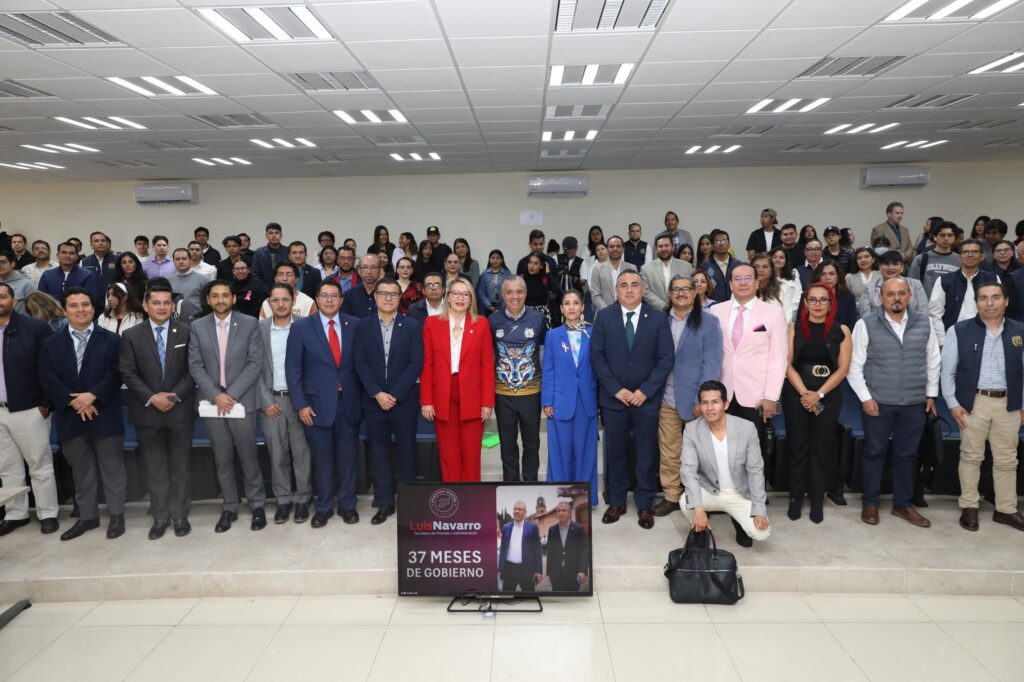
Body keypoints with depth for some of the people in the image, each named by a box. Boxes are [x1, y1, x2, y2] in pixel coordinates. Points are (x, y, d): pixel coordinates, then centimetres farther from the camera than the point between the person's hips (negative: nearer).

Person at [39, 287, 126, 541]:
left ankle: (116, 515, 16)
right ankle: (87, 516, 24)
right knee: (81, 470, 12)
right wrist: (74, 402, -12)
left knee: (112, 468, 5)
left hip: (105, 415, -2)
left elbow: (116, 374, -6)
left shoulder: (111, 340, 3)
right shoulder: (51, 344, 9)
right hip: (70, 417, 3)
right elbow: (47, 379, 0)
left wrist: (92, 395, -18)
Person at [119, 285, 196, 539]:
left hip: (180, 409, 0)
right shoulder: (131, 335, 3)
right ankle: (160, 517, 17)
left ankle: (180, 515, 17)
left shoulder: (185, 332, 3)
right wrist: (152, 398, -12)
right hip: (147, 411, 1)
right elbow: (127, 373, -2)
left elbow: (193, 369, -1)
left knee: (181, 466, 7)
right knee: (155, 468, 8)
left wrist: (175, 395, -12)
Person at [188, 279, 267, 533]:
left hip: (241, 400, -2)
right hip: (212, 401, 2)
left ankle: (257, 505, 19)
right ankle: (229, 507, 22)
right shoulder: (198, 327, 6)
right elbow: (195, 366, 1)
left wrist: (231, 394, -13)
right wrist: (216, 395, -11)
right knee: (222, 459, 9)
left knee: (248, 455, 3)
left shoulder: (250, 324, -1)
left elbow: (255, 363, -6)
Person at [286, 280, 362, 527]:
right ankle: (323, 507, 25)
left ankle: (347, 504, 26)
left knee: (348, 457, 10)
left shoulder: (355, 325, 3)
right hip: (317, 403, -1)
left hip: (349, 403, 1)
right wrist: (300, 404, -7)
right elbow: (292, 369, -2)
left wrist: (362, 396, 1)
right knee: (321, 459, 8)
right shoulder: (301, 327, -1)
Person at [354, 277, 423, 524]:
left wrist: (394, 394, -13)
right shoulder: (363, 326, 4)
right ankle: (384, 502, 19)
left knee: (406, 453, 7)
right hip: (373, 401, 1)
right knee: (379, 454, 8)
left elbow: (416, 364, -6)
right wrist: (377, 393, -12)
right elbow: (360, 363, -1)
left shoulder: (412, 326, 0)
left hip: (404, 401, -1)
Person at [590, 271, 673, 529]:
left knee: (646, 454, 7)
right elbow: (597, 356, -3)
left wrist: (645, 390, -12)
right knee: (615, 452, 10)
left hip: (646, 398, 0)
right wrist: (616, 389, -11)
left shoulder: (657, 318, 0)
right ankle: (616, 502, 24)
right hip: (613, 398, 1)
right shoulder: (604, 317, 1)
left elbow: (665, 358, -3)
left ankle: (645, 504, 22)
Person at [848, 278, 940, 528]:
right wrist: (865, 397, -7)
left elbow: (933, 361, 13)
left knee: (906, 455, 11)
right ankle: (870, 503, 19)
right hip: (878, 403, -3)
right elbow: (854, 365, -3)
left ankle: (903, 504, 25)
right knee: (874, 452, 7)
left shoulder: (924, 323, 5)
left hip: (914, 403, 3)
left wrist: (931, 394, 11)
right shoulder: (866, 325, -5)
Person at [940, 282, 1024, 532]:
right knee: (971, 456, 7)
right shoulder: (959, 331, -4)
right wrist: (952, 403, -7)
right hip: (973, 402, -2)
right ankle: (969, 507, 18)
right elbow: (947, 371, -2)